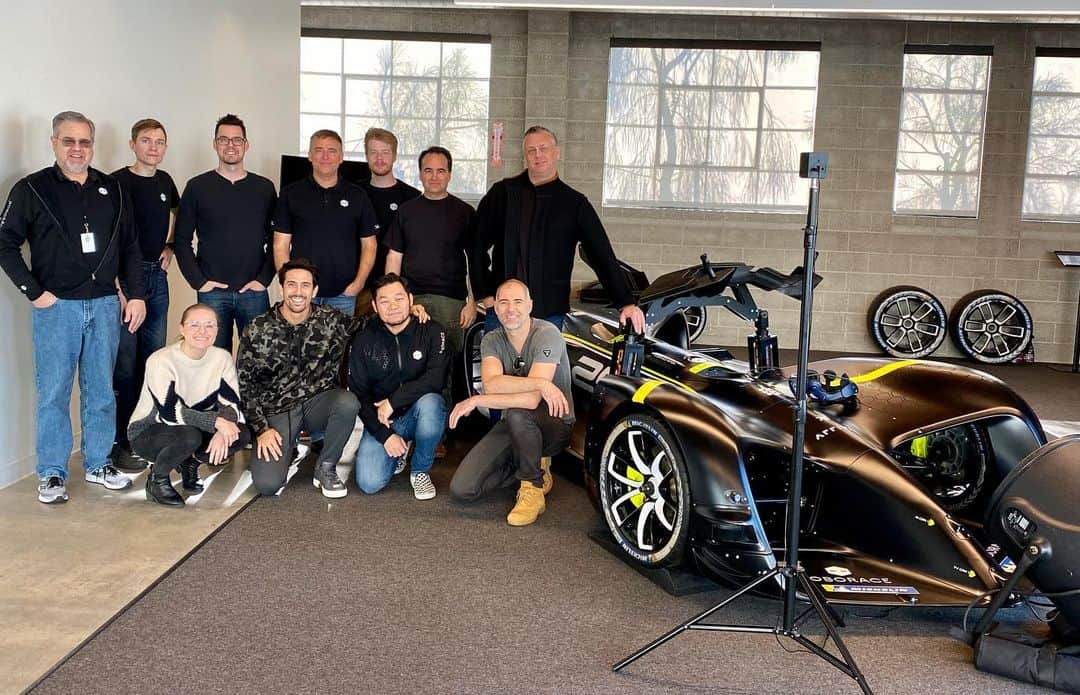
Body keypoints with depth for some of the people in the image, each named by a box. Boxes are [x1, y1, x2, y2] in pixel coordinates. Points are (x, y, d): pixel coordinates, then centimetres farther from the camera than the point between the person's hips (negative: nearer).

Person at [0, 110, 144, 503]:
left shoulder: (111, 190, 9)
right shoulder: (32, 189, -2)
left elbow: (128, 246, 14)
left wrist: (135, 294, 7)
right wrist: (34, 292, -8)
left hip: (104, 305, 4)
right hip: (56, 307, -3)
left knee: (101, 391, 10)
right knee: (53, 393, 1)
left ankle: (99, 465, 22)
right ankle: (52, 474, 12)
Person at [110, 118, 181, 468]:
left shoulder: (164, 181, 10)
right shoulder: (117, 182, -10)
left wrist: (169, 247, 11)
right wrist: (115, 286, -19)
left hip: (157, 275, 7)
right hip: (125, 276, -7)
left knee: (154, 357, 12)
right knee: (124, 362, -4)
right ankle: (121, 441, 4)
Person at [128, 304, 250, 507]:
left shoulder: (222, 357, -8)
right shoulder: (161, 361, -23)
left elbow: (231, 403, -12)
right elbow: (170, 413, -30)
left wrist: (222, 433, -33)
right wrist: (216, 421, -37)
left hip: (192, 429, 5)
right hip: (146, 433, -5)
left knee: (243, 434, -19)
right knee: (189, 436, -37)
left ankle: (190, 462, 7)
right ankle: (157, 479, -7)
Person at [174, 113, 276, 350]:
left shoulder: (264, 188, 7)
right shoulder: (197, 187, 4)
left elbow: (276, 240, 7)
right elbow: (182, 240, 4)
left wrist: (264, 278, -3)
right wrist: (198, 281, -5)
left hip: (253, 291, 1)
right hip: (212, 292, -1)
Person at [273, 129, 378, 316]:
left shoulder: (357, 196, 7)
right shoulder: (291, 194, 4)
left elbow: (369, 244, 9)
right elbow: (280, 245, 2)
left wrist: (358, 283, -4)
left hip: (343, 294, 1)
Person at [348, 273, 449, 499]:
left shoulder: (432, 332, -6)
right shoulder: (363, 340, 0)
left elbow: (436, 378, -21)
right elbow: (358, 394, -2)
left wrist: (394, 400, -23)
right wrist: (385, 435, -12)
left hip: (417, 413, -1)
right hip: (381, 421, 1)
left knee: (430, 402, -36)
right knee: (369, 483, -19)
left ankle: (420, 471, -9)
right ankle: (397, 455, 19)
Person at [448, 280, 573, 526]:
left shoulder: (547, 335, -19)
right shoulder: (492, 340, -1)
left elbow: (532, 400, -30)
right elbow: (491, 384, -22)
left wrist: (477, 400, -23)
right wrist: (539, 383, -32)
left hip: (554, 425, -5)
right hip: (513, 425, 5)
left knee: (517, 413, -40)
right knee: (461, 489, -9)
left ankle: (533, 489, -15)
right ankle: (537, 468, 12)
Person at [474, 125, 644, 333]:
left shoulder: (575, 204, 5)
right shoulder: (503, 193, 6)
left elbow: (603, 255, 2)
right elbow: (477, 243, 10)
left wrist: (626, 303, -7)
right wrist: (484, 293, 2)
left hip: (550, 315, 0)